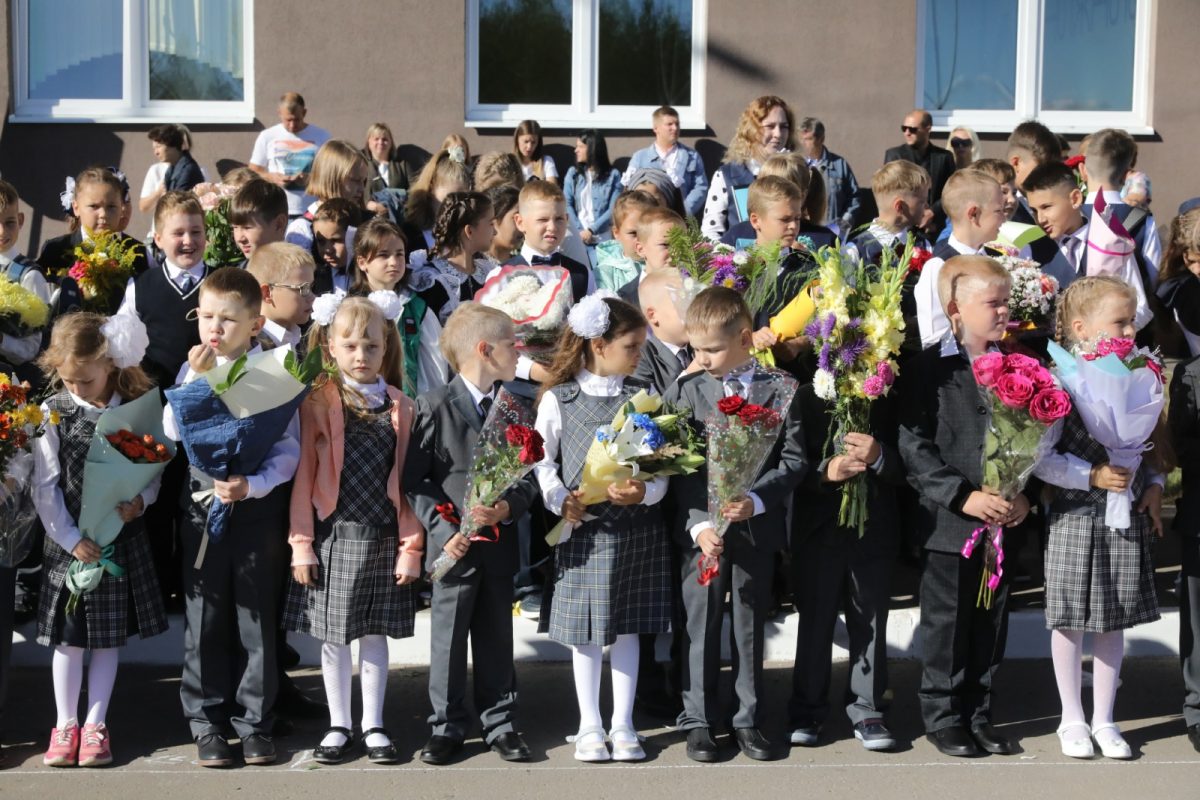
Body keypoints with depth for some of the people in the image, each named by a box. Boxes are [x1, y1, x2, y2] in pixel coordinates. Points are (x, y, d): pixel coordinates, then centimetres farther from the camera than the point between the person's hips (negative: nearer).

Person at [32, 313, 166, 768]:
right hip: (70, 541, -1)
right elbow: (45, 486, -5)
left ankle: (96, 723, 20)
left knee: (111, 634, 8)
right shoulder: (53, 412, -5)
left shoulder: (138, 410, -3)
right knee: (68, 634, 6)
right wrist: (70, 538, -11)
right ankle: (65, 724, 20)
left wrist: (141, 500, -13)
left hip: (122, 538, 1)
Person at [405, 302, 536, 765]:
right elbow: (415, 480, -7)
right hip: (454, 544, -4)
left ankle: (500, 724, 24)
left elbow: (528, 476, 7)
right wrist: (444, 531, -16)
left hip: (500, 543, 4)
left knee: (497, 638, 13)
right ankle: (447, 727, 19)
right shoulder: (435, 407, -6)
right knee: (449, 638, 6)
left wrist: (508, 508, -14)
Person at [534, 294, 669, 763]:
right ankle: (590, 726, 17)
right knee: (586, 630, 6)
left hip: (636, 528, 2)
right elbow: (543, 461, 1)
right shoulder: (558, 399, -2)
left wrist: (645, 492, -18)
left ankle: (622, 724, 18)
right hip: (582, 530, -2)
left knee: (628, 627, 8)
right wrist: (560, 500, -15)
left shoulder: (643, 396, 3)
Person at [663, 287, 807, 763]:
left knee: (750, 627, 11)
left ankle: (749, 720, 23)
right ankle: (698, 720, 19)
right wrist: (699, 523, -13)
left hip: (756, 526, 0)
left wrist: (756, 501, -17)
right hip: (702, 527, 0)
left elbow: (794, 460, -3)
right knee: (701, 626, 7)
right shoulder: (685, 392, -1)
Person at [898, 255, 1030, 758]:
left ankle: (980, 714, 25)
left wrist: (1025, 495, -4)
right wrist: (964, 497, -17)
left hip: (1005, 521, 4)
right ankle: (942, 716, 18)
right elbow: (914, 447, -12)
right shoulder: (928, 369, -8)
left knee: (992, 622, 12)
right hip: (950, 523, -4)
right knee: (947, 623, 5)